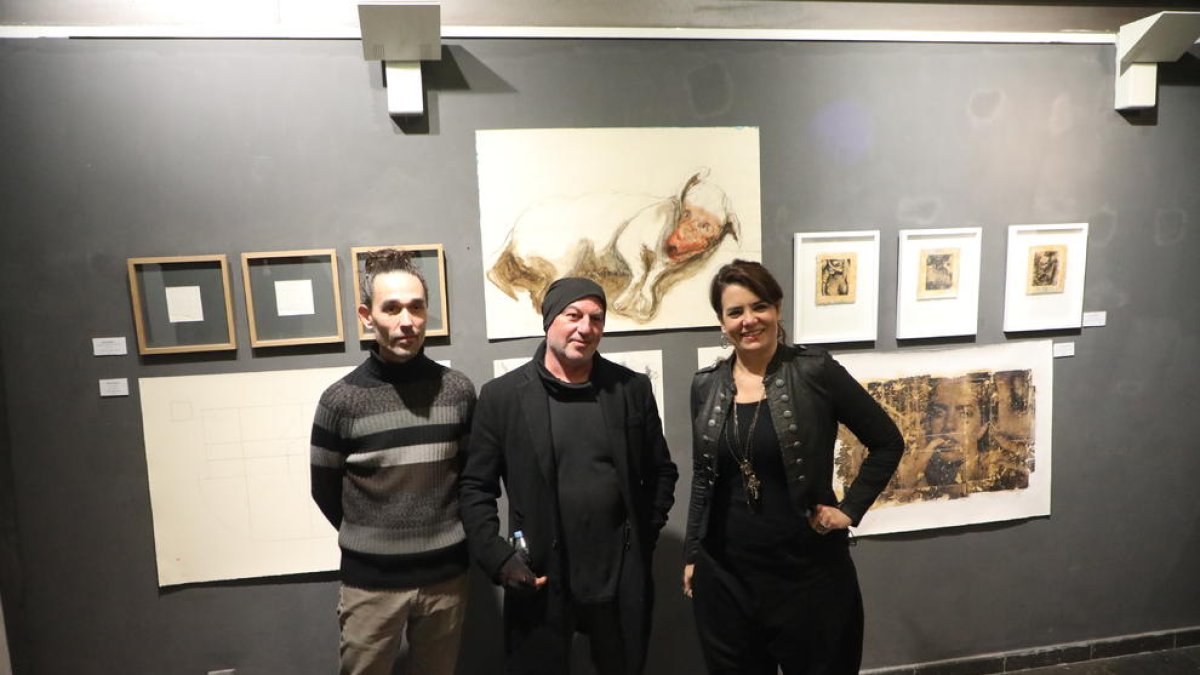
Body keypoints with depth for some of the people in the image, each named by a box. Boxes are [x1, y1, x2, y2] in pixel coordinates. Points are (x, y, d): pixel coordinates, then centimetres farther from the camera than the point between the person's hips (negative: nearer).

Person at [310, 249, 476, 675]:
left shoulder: (459, 390, -4)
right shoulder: (341, 400, -10)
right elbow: (325, 491, 1)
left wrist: (446, 533, 5)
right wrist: (369, 540, 8)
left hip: (446, 575, 2)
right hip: (372, 581, -2)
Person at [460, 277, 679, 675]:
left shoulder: (633, 389, 0)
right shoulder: (502, 395, -6)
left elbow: (661, 472, 9)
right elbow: (476, 488, -2)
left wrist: (644, 536, 2)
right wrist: (497, 558, -10)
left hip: (622, 579, 2)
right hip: (539, 580, -1)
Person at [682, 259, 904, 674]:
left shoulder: (816, 372, -9)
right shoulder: (705, 386, 1)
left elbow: (888, 443, 0)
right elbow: (702, 478, 9)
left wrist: (850, 510, -6)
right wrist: (692, 555, 9)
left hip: (808, 568, -2)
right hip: (724, 574, 3)